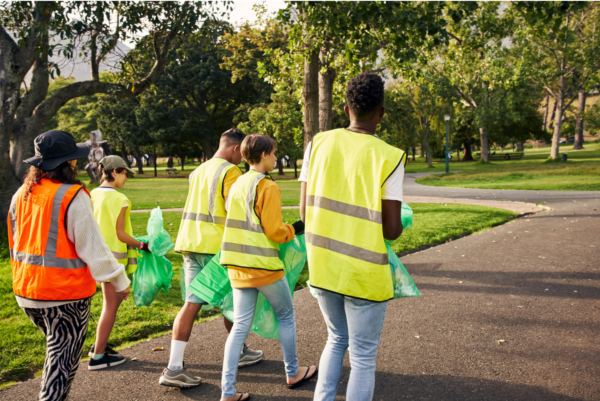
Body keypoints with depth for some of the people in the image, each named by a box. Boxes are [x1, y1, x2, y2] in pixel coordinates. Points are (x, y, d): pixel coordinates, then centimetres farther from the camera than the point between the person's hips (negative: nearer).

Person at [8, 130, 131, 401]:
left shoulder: (22, 194, 5)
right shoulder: (72, 196, -17)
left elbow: (15, 242, 15)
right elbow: (92, 247, -16)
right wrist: (120, 282, -5)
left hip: (25, 292, 7)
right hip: (65, 295, -7)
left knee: (56, 348, 25)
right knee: (62, 359, 7)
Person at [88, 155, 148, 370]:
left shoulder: (92, 195, 7)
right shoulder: (118, 199, -16)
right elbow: (120, 234, -16)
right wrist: (142, 245, -4)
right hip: (112, 255, -8)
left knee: (115, 299, 21)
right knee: (110, 306, 2)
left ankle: (99, 345, 29)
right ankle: (98, 356, 10)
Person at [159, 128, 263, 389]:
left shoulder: (198, 171, 18)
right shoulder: (230, 171, -9)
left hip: (190, 243, 7)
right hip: (216, 246, -7)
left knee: (191, 304, 4)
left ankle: (174, 368, -1)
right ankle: (239, 352, 29)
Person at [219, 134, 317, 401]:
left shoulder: (237, 185, 11)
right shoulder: (268, 187, -13)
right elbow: (274, 231, -16)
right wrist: (295, 229, 2)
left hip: (237, 266, 7)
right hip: (264, 266, -7)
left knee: (240, 326, 9)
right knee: (286, 318, 15)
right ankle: (293, 374, 29)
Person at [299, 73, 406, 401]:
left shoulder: (318, 143, -2)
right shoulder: (388, 157, -14)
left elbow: (305, 213, -1)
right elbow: (392, 230, -13)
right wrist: (398, 225, 10)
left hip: (321, 266, 5)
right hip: (364, 275, -4)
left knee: (337, 339, 27)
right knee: (363, 357, 12)